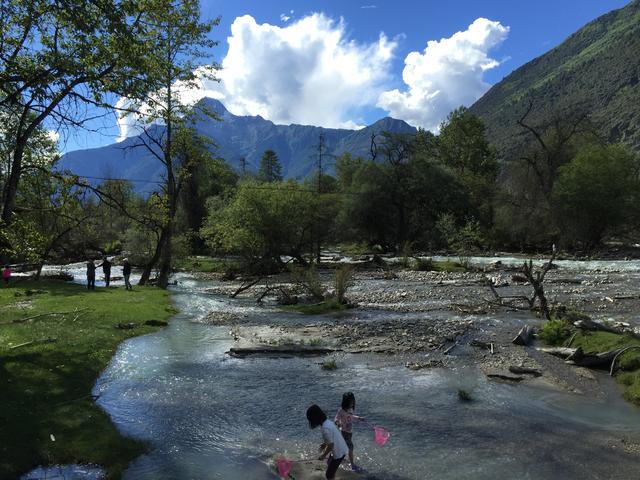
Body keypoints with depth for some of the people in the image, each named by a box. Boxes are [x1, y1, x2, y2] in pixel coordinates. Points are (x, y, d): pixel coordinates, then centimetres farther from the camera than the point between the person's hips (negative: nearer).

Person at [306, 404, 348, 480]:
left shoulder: (325, 428, -29)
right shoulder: (328, 422, 0)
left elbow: (331, 445, -24)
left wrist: (324, 455, -10)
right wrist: (324, 444, 16)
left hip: (338, 452, -9)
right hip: (341, 449, 9)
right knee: (330, 465, 31)